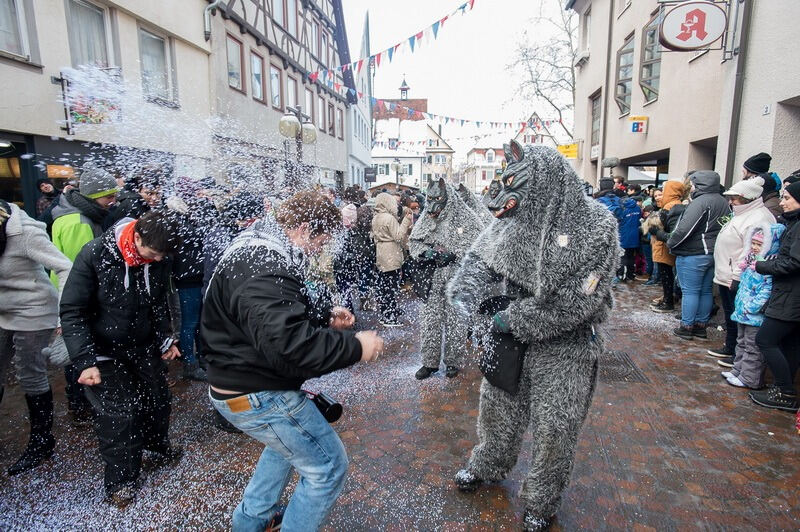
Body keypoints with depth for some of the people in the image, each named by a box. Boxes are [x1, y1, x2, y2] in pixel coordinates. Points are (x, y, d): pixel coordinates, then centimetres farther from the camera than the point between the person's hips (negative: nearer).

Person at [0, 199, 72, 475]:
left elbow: (66, 268, -24)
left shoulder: (24, 234, -20)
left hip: (32, 314, -7)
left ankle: (42, 442, 20)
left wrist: (64, 317, -29)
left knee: (31, 377, 3)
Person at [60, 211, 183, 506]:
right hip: (104, 352, -4)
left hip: (144, 347, 5)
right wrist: (86, 361, -22)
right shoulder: (94, 256, -22)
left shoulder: (159, 261, -8)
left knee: (158, 399, 12)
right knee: (119, 414, -5)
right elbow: (72, 312, -18)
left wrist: (165, 339, 1)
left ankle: (158, 448, 42)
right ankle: (120, 482, 18)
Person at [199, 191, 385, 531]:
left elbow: (283, 315, 20)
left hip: (237, 383, 11)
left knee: (290, 441, 34)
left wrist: (325, 317, 5)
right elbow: (288, 343, -39)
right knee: (329, 468, 1)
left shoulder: (259, 253, 8)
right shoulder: (263, 270, -27)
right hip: (257, 396, -11)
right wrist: (354, 346, -28)